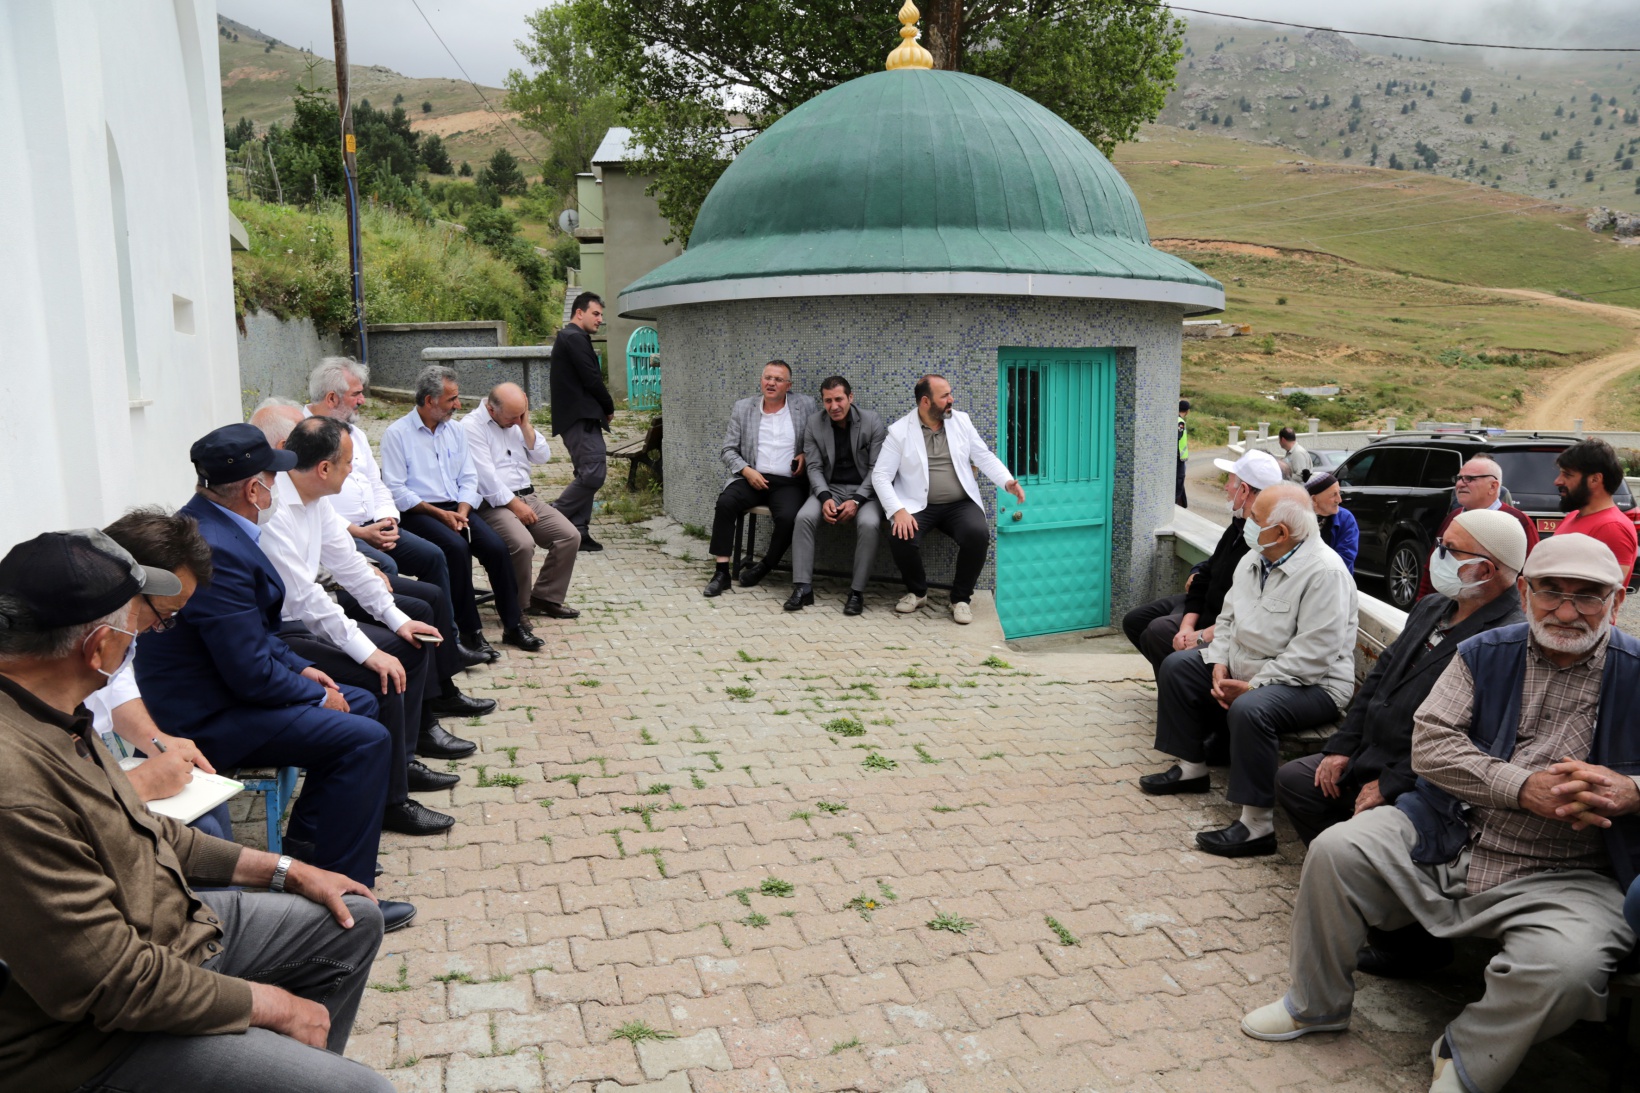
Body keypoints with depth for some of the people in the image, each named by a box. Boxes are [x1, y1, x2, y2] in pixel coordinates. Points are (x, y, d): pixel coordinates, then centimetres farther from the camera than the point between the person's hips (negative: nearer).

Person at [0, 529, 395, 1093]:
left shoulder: (53, 717, -2)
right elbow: (112, 982, -27)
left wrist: (285, 870, 13)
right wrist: (271, 1004, -14)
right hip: (101, 1038, -9)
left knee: (354, 921, 18)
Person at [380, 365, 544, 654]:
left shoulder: (456, 430, 15)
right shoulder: (397, 433, -3)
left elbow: (469, 478, 13)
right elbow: (396, 490, -9)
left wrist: (461, 512, -6)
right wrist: (440, 514, -14)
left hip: (456, 509, 5)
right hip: (418, 512, -5)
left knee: (496, 546, -20)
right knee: (457, 547, -32)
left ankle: (513, 625, -11)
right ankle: (470, 630, -23)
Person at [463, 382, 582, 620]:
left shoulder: (517, 422, 14)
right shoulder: (471, 426, -8)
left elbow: (542, 457, 8)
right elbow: (486, 477, -16)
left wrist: (525, 426, -3)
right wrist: (514, 504, -17)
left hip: (526, 497, 7)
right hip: (493, 504, -7)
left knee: (570, 536, -10)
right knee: (523, 544, -32)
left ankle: (545, 597, 4)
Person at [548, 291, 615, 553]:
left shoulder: (569, 338, 22)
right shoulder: (575, 338, -11)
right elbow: (592, 380, -16)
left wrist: (602, 409, 9)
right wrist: (609, 408, -2)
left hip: (578, 417, 11)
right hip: (581, 418, -11)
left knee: (587, 474, 11)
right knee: (594, 473, -15)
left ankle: (578, 530, 12)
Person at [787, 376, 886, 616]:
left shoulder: (872, 421, -6)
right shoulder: (813, 425, 1)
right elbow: (814, 467, 0)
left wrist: (856, 501, -19)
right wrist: (825, 498, -19)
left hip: (864, 490, -2)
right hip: (829, 489, 2)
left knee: (868, 524, -34)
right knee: (804, 517, -28)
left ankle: (857, 591, -21)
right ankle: (803, 587, -21)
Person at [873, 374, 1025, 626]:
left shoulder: (961, 420, 6)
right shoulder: (899, 431, -4)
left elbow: (984, 456, 9)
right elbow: (880, 475, -6)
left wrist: (1007, 481, -10)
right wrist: (898, 510, -21)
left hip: (960, 504, 2)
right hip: (918, 506, -2)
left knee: (978, 534, -29)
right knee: (901, 538, -30)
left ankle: (961, 597, -5)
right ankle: (917, 591, 2)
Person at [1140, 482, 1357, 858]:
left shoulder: (1324, 573, -23)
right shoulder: (1255, 559, 5)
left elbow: (1312, 655, -27)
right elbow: (1228, 618, 13)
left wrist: (1252, 685, -24)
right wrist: (1220, 664, -4)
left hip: (1312, 684, -9)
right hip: (1244, 667, 10)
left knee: (1250, 710, -36)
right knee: (1177, 667, 6)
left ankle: (1257, 826, -26)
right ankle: (1192, 768, 17)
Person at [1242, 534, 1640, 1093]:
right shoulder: (1485, 654, 5)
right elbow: (1429, 742, -5)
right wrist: (1523, 787, -19)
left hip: (1564, 877, -2)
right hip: (1445, 839, 3)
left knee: (1568, 964, -31)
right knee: (1336, 851, -13)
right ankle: (1316, 1004, 12)